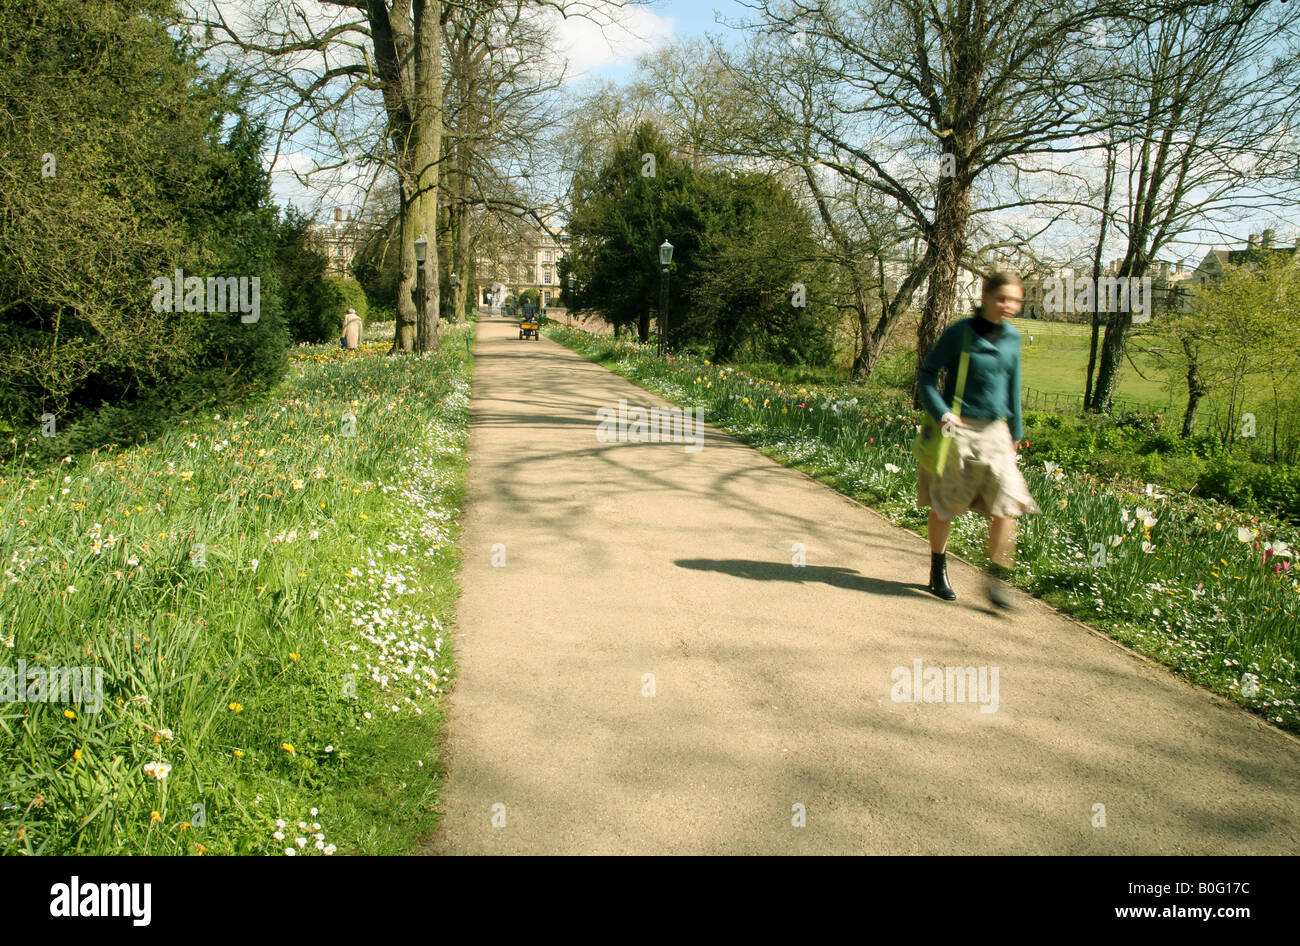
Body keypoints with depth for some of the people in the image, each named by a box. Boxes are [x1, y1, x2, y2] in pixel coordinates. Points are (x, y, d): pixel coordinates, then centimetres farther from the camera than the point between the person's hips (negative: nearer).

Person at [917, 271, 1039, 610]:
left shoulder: (1012, 338, 6)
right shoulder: (960, 333, -9)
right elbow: (926, 373, -6)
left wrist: (1015, 430, 20)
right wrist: (941, 412, -19)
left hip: (995, 432, 4)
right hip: (959, 429, -4)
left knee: (1007, 503, -7)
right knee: (945, 505, 8)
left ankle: (998, 579, 3)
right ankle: (938, 573, 26)